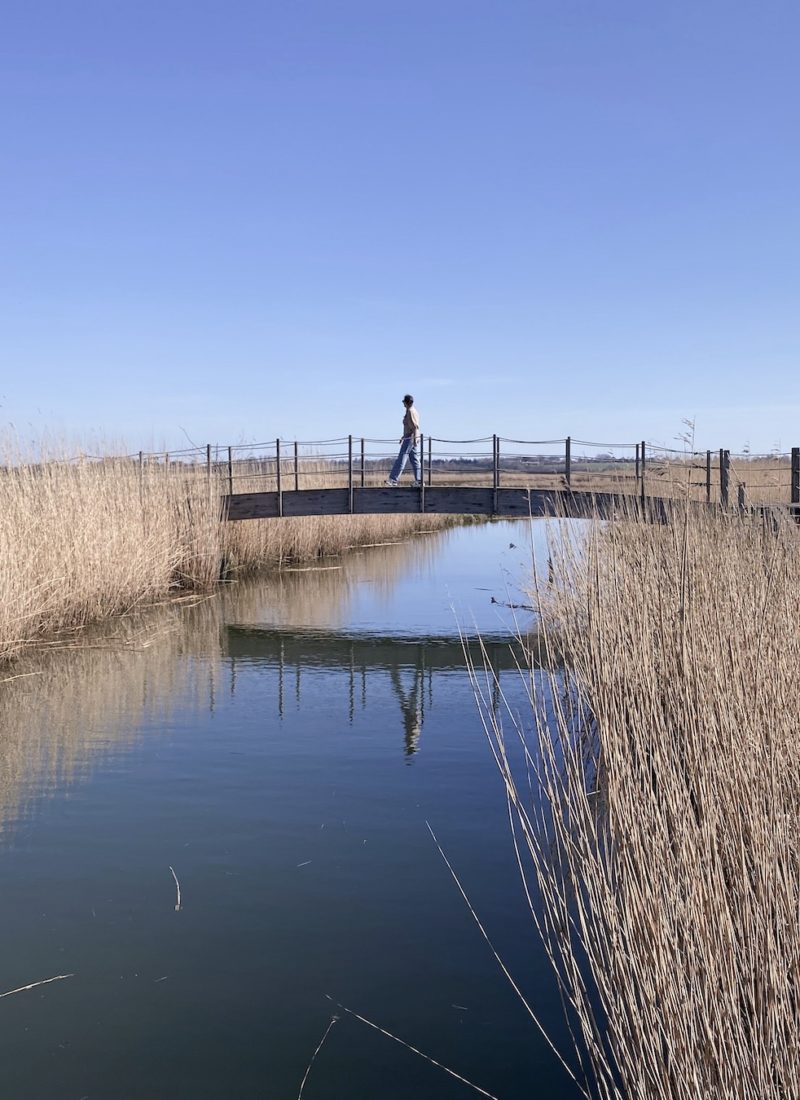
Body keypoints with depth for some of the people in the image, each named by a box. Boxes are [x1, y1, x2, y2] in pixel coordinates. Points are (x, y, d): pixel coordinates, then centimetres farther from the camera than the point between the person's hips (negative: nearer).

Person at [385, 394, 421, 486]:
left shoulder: (410, 411, -11)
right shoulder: (413, 411, 19)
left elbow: (415, 426, -20)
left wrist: (414, 438, -26)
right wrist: (403, 437, 33)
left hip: (410, 438, -10)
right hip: (414, 439, 10)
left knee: (401, 459, -7)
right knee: (415, 461, 6)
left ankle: (393, 480, -5)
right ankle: (419, 481, 1)